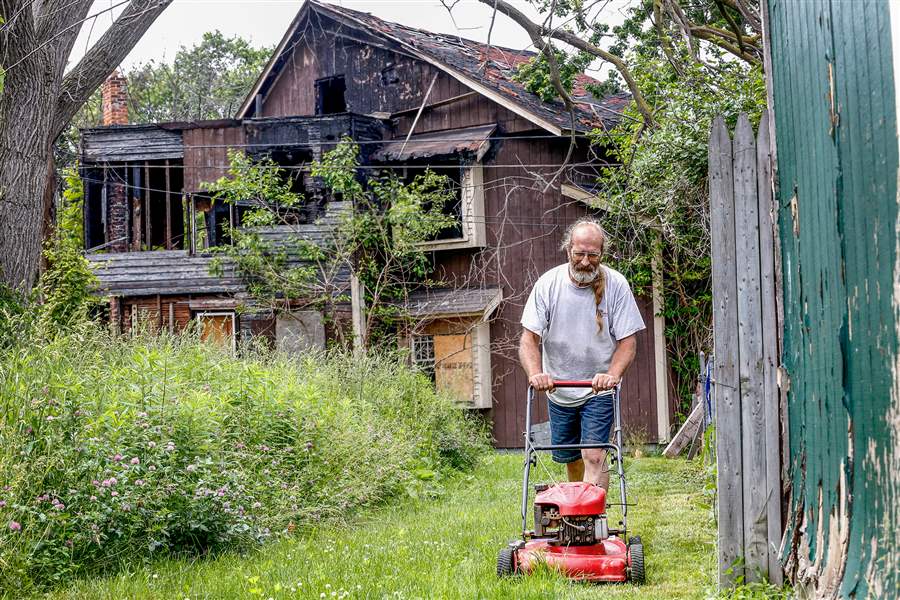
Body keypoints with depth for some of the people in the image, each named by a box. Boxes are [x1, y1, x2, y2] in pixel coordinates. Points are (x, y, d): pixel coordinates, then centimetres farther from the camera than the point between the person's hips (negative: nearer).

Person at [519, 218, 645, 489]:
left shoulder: (616, 285, -12)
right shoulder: (548, 284, -9)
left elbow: (627, 340, -10)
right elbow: (529, 337, -9)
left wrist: (612, 374, -28)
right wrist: (535, 373, -28)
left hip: (599, 390, -2)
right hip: (558, 389, 3)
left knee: (594, 457, -16)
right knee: (569, 459, 14)